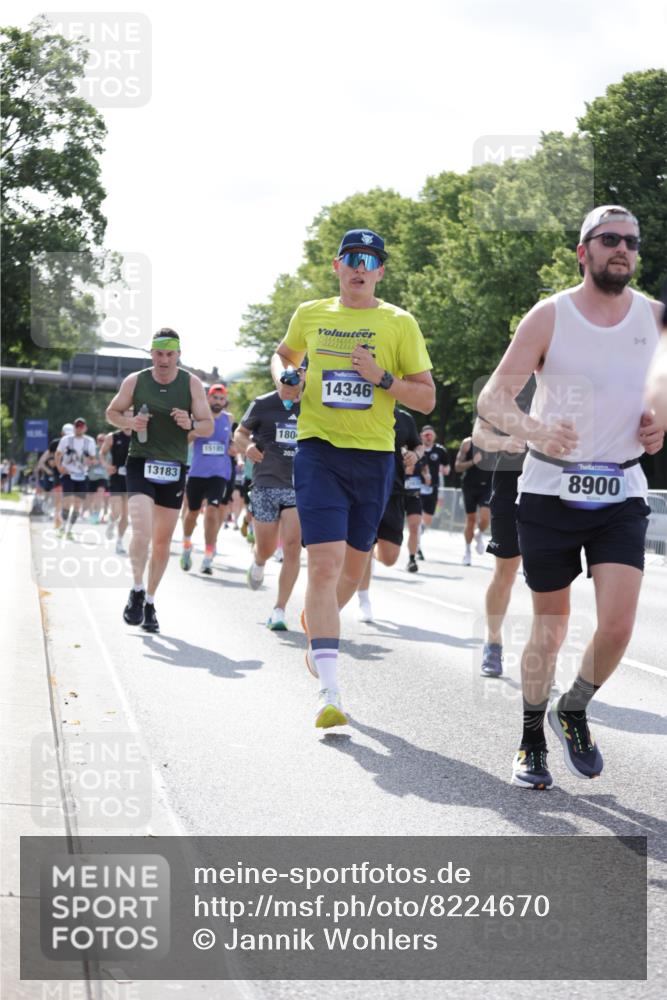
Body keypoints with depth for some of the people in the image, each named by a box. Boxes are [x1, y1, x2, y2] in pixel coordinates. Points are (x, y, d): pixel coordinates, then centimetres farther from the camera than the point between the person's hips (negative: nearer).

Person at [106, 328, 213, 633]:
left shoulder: (192, 384, 0)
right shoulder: (135, 381, 0)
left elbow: (209, 427, 1)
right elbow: (112, 412, 12)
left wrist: (190, 424, -21)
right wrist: (129, 422, -9)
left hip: (173, 470, 2)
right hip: (140, 464, -2)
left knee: (163, 540, 8)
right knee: (141, 531, -20)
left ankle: (149, 602, 22)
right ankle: (137, 591, -2)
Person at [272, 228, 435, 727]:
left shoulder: (400, 323, 3)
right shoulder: (310, 315, 8)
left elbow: (427, 398, 3)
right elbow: (284, 354, 29)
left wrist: (381, 378, -13)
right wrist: (284, 378, 7)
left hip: (374, 455, 1)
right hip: (319, 449, -1)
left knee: (354, 565, 14)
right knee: (325, 564, -15)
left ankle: (319, 623, 48)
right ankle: (330, 692, -16)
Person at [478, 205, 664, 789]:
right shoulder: (548, 317, -6)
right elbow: (493, 399, -11)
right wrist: (534, 431, -32)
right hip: (550, 491, -2)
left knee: (618, 625, -10)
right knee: (550, 625, 6)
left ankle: (574, 712, 18)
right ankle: (532, 739, 25)